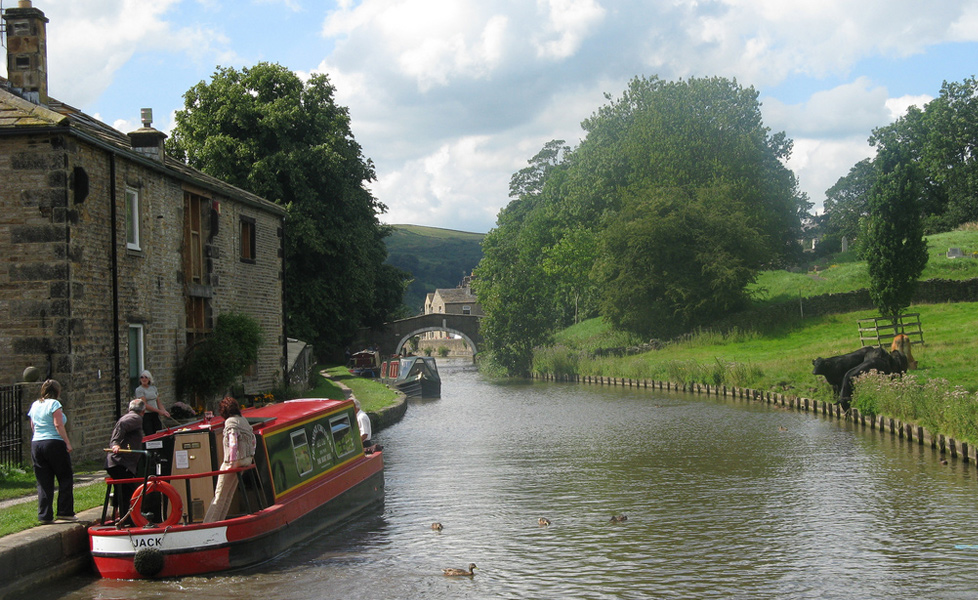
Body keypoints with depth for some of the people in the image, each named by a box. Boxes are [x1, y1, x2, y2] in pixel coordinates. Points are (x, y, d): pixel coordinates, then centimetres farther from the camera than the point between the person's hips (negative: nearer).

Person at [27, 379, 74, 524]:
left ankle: (45, 515, 4)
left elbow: (33, 427, 18)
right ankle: (65, 512, 2)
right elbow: (58, 425, -14)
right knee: (65, 479, 4)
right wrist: (67, 442, -12)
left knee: (43, 483, 7)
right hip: (54, 443, -7)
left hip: (36, 445, 7)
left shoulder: (35, 405, 15)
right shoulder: (54, 404, -7)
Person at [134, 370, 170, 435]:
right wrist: (159, 411, -15)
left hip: (155, 415, 5)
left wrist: (164, 411, -3)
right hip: (145, 415, -5)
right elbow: (145, 405, -12)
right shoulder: (139, 390, -4)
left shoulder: (153, 388, 14)